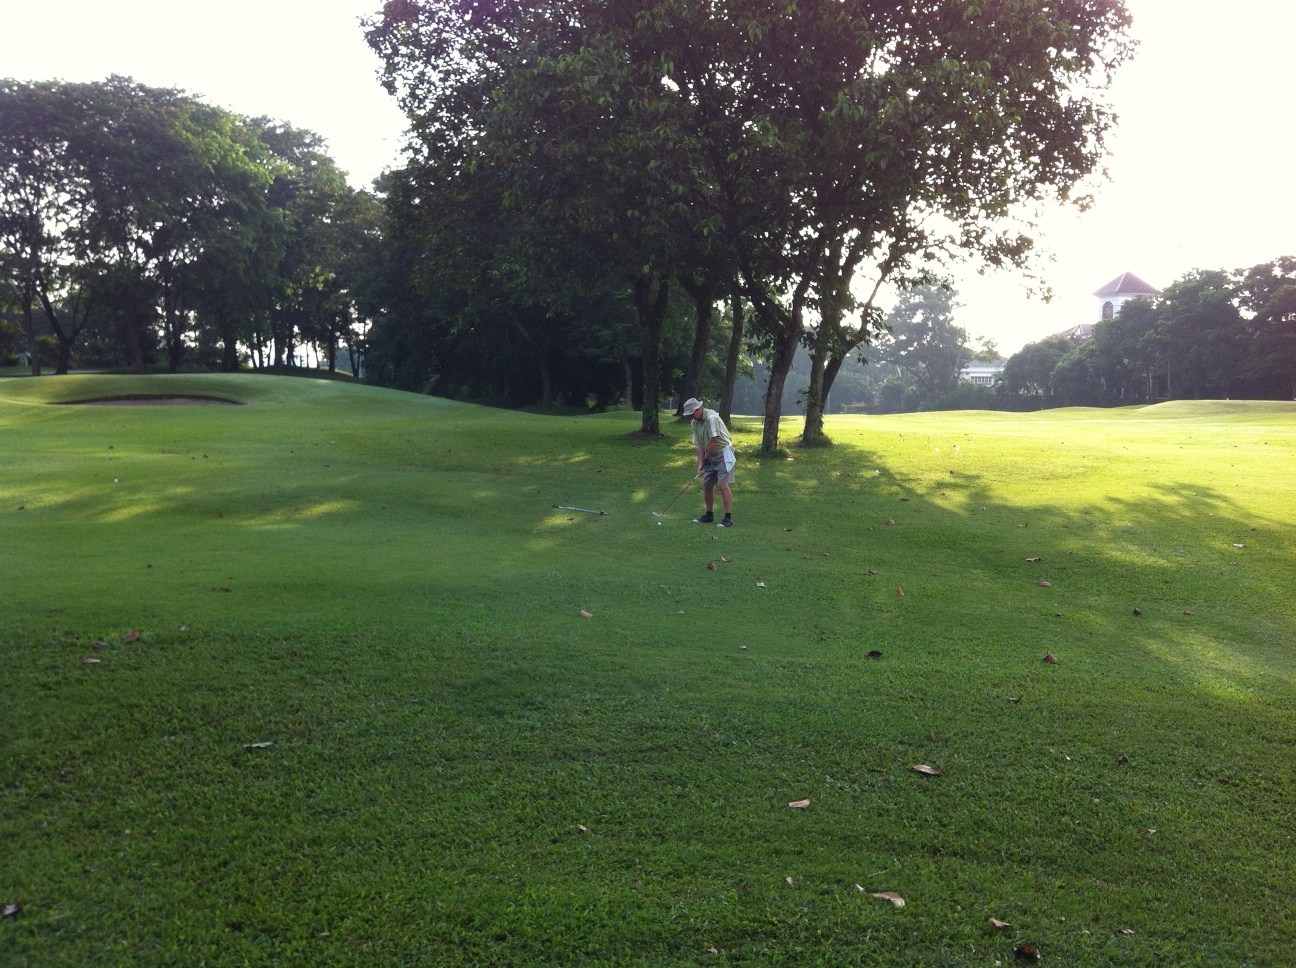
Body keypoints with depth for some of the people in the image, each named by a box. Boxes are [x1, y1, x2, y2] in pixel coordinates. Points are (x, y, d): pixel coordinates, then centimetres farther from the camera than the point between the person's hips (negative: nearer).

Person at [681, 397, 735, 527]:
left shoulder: (711, 417, -22)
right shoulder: (695, 423, 4)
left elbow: (713, 441, -22)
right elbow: (699, 445, 4)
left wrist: (706, 460, -13)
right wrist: (700, 464, -5)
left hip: (723, 453, -8)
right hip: (710, 456, 8)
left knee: (723, 485, -14)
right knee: (707, 486, 9)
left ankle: (728, 518, -13)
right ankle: (709, 515, 23)